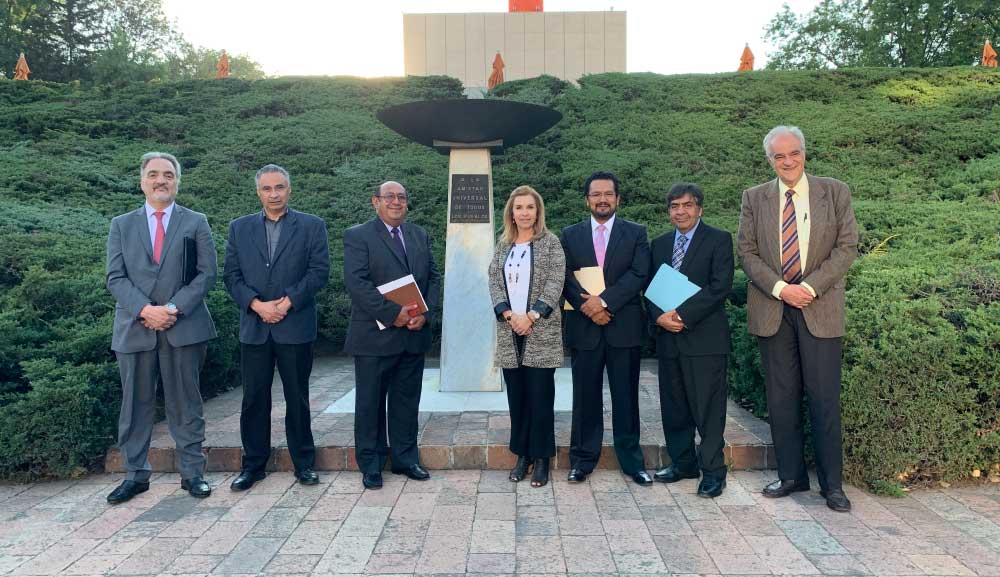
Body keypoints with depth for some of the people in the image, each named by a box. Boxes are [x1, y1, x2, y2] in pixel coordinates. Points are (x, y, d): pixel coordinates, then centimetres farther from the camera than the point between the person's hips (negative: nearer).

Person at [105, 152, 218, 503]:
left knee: (185, 404, 4)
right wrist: (145, 310, -13)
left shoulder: (196, 223, 8)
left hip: (184, 327, -1)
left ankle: (192, 473, 13)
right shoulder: (121, 225, 12)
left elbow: (206, 274, -1)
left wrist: (173, 308, -13)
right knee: (136, 405, 8)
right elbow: (116, 278, 3)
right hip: (134, 328, 2)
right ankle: (135, 475, 19)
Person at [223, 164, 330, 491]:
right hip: (253, 327, 2)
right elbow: (231, 275, 4)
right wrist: (257, 304, -11)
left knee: (297, 398, 7)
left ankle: (304, 463, 18)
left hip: (296, 326, -2)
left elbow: (319, 271, -4)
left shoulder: (312, 226, 3)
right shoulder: (239, 228, 10)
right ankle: (253, 464, 19)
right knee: (254, 399, 7)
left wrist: (287, 302, -13)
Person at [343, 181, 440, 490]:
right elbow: (356, 282, -15)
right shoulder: (357, 236, -4)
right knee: (370, 403, 7)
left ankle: (405, 459, 26)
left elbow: (433, 277, 10)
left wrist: (425, 313, -6)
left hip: (414, 334, 5)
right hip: (375, 336, -4)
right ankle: (370, 465, 19)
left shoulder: (420, 235, 13)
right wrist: (392, 313, -21)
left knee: (407, 401, 13)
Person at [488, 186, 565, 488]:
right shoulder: (503, 245, 12)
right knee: (516, 396, 8)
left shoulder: (551, 242, 0)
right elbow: (494, 282, 6)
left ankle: (541, 457, 10)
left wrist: (531, 316, -16)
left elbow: (555, 283, -8)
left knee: (540, 396, -1)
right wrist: (510, 315, -10)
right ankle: (522, 454, 19)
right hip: (509, 331, 4)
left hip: (541, 331, -4)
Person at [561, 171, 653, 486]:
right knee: (585, 397, 7)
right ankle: (583, 459, 17)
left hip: (624, 326, -1)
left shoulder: (636, 233, 6)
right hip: (584, 327, 1)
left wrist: (605, 301, -16)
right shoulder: (570, 234, 9)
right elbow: (566, 278, 1)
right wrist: (589, 308, -13)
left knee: (626, 396, 6)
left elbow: (639, 275, -5)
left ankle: (631, 460, 17)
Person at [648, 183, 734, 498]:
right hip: (668, 336, 5)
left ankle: (713, 471, 9)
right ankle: (683, 462, 25)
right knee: (673, 407, 11)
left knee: (708, 407, -1)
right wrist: (660, 317, -8)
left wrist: (682, 315, -17)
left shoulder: (719, 239, -1)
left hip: (704, 337, -5)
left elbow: (720, 287, -11)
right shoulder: (659, 244, 15)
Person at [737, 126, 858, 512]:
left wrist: (809, 286, -13)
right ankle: (791, 475, 19)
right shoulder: (754, 198, 7)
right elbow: (747, 252, 3)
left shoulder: (835, 192, 4)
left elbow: (847, 247, -1)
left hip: (820, 307, -1)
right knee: (781, 397, 7)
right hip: (772, 308, 2)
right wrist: (780, 288, -11)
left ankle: (831, 483, 12)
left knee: (824, 397, 0)